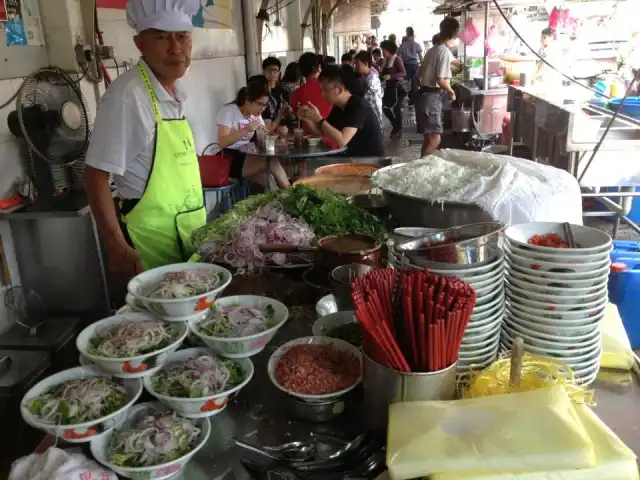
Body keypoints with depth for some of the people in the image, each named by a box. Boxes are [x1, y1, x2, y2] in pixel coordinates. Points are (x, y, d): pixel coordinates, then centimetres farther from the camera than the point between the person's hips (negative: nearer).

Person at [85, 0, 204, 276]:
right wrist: (117, 248, -24)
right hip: (152, 235, -8)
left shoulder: (176, 91, 6)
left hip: (189, 232, 8)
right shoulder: (126, 96, -19)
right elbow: (96, 177, -19)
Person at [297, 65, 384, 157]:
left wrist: (319, 119, -27)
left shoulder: (359, 105, -21)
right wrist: (307, 119, -6)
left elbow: (342, 141, -30)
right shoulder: (338, 107, 4)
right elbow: (322, 133, 10)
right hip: (354, 157, 7)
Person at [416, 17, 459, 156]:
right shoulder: (445, 52, -11)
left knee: (428, 138, 15)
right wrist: (451, 92, -2)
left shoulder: (432, 50, 14)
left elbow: (419, 75, 19)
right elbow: (441, 80, -19)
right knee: (435, 139, -8)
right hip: (432, 98, -9)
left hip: (423, 95, 9)